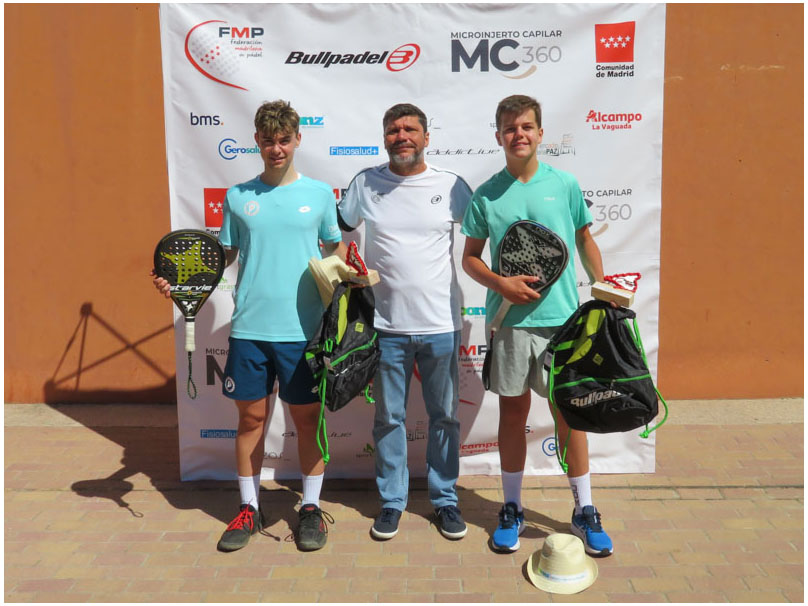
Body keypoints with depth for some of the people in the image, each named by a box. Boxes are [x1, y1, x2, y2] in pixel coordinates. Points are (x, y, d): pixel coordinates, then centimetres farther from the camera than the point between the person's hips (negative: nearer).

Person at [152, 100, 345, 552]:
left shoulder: (319, 193, 4)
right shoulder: (238, 196, 8)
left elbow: (337, 250, 11)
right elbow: (223, 255, 12)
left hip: (303, 328, -1)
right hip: (249, 328, 2)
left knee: (307, 416, 6)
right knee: (251, 417, 10)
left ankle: (311, 508, 23)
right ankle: (249, 509, 26)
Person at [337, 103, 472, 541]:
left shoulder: (451, 186, -1)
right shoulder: (365, 184, 2)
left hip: (440, 325, 0)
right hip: (386, 325, 1)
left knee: (444, 416, 11)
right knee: (388, 418, 11)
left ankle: (445, 499, 28)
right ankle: (391, 500, 28)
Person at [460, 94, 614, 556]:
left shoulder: (565, 184, 3)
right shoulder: (486, 195, 2)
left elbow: (585, 240, 13)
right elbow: (470, 257, 7)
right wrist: (501, 283, -11)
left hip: (563, 317, 0)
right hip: (509, 319, 1)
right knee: (513, 413, 10)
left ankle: (585, 511, 22)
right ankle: (512, 510, 26)